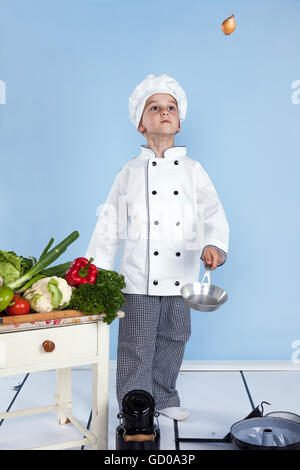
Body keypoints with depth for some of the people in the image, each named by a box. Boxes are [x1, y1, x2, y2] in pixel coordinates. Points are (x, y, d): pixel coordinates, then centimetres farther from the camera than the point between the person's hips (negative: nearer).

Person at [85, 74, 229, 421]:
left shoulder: (193, 170, 6)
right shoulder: (130, 172, 3)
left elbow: (213, 212, -5)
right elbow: (109, 226, 5)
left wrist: (213, 245, -25)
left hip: (181, 277, 2)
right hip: (139, 278, -2)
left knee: (173, 341, 16)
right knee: (137, 349, 3)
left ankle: (164, 398, 37)